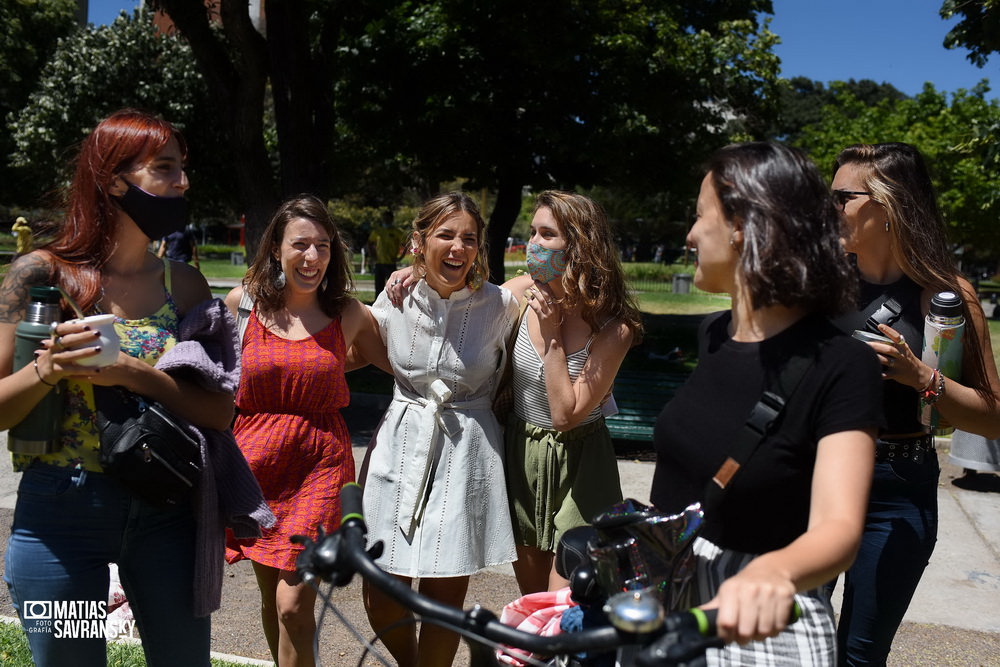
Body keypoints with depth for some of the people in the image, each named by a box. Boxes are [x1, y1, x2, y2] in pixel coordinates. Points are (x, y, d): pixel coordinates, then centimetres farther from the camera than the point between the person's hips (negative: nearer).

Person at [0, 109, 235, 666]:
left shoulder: (184, 284, 2)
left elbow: (219, 411, -6)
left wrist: (132, 373, -18)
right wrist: (48, 369, -22)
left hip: (166, 513, 2)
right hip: (59, 517, -2)